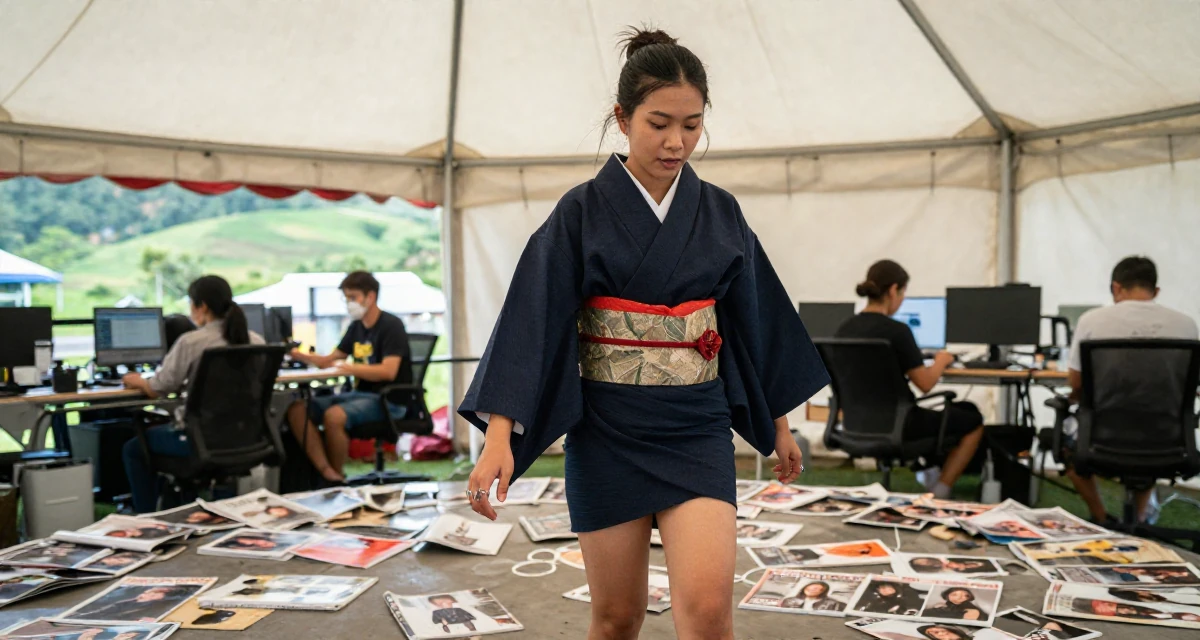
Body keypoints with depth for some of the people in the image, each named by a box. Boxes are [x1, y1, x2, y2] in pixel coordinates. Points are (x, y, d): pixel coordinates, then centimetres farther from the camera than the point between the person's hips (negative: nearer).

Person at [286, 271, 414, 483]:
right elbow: (329, 361, 23)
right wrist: (301, 356, 3)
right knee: (297, 410, -11)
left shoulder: (391, 326, -8)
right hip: (360, 394, 8)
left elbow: (388, 371, -21)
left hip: (389, 400, -8)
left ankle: (337, 476, -10)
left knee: (334, 415, -33)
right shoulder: (356, 328, 15)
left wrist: (350, 368, -30)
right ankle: (327, 473, -22)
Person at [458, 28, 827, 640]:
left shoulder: (720, 214, 4)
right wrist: (499, 435, -22)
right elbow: (531, 316, -12)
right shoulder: (582, 212, -5)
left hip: (696, 429, 2)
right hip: (608, 431, -1)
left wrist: (778, 422, 18)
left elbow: (754, 317, 12)